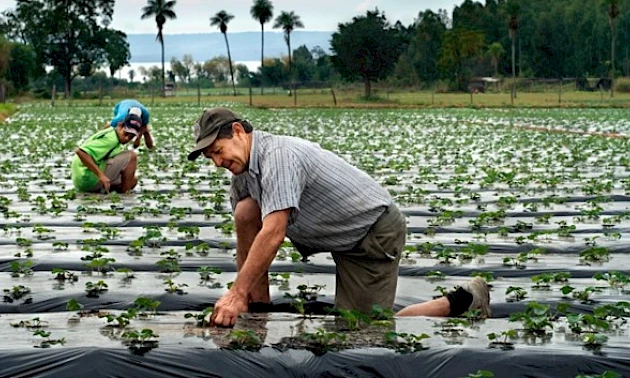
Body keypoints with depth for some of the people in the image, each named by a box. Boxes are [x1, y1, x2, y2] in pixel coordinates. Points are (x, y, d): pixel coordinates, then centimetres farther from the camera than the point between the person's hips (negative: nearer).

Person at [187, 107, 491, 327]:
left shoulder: (278, 155, -27)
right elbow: (248, 240, 5)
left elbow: (273, 234, -34)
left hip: (375, 233, -9)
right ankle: (258, 311, 2)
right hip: (337, 235, 9)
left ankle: (463, 300, 3)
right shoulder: (242, 174, 3)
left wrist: (237, 295, -33)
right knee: (245, 213, -6)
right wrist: (242, 298, -1)